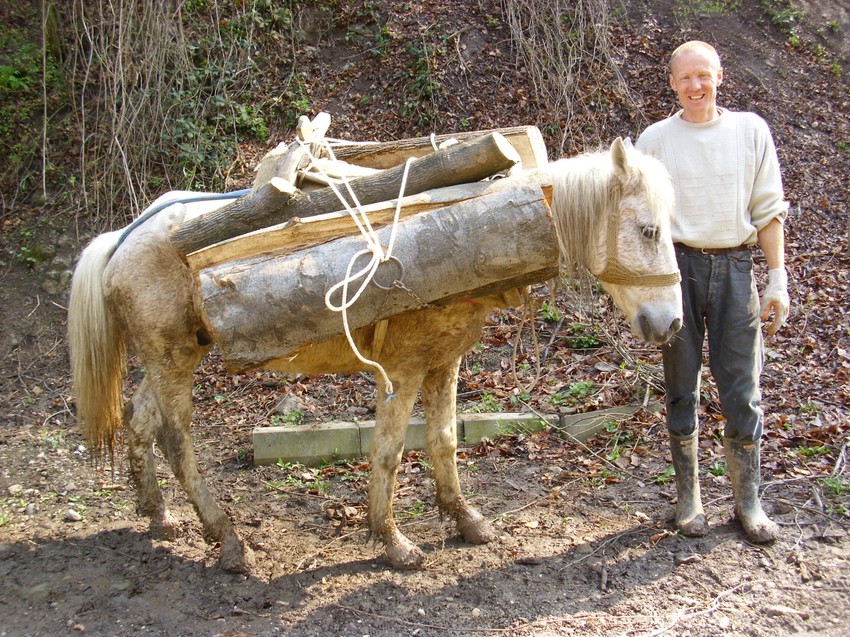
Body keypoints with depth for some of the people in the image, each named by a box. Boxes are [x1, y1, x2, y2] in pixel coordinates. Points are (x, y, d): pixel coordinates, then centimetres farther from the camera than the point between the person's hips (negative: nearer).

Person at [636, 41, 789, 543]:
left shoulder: (751, 130, 5)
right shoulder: (656, 139, 3)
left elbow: (769, 211, 6)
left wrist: (778, 280, 1)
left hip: (734, 266, 1)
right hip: (678, 266, 0)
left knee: (743, 389, 3)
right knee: (682, 387, 8)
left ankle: (749, 502, 18)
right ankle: (689, 498, 22)